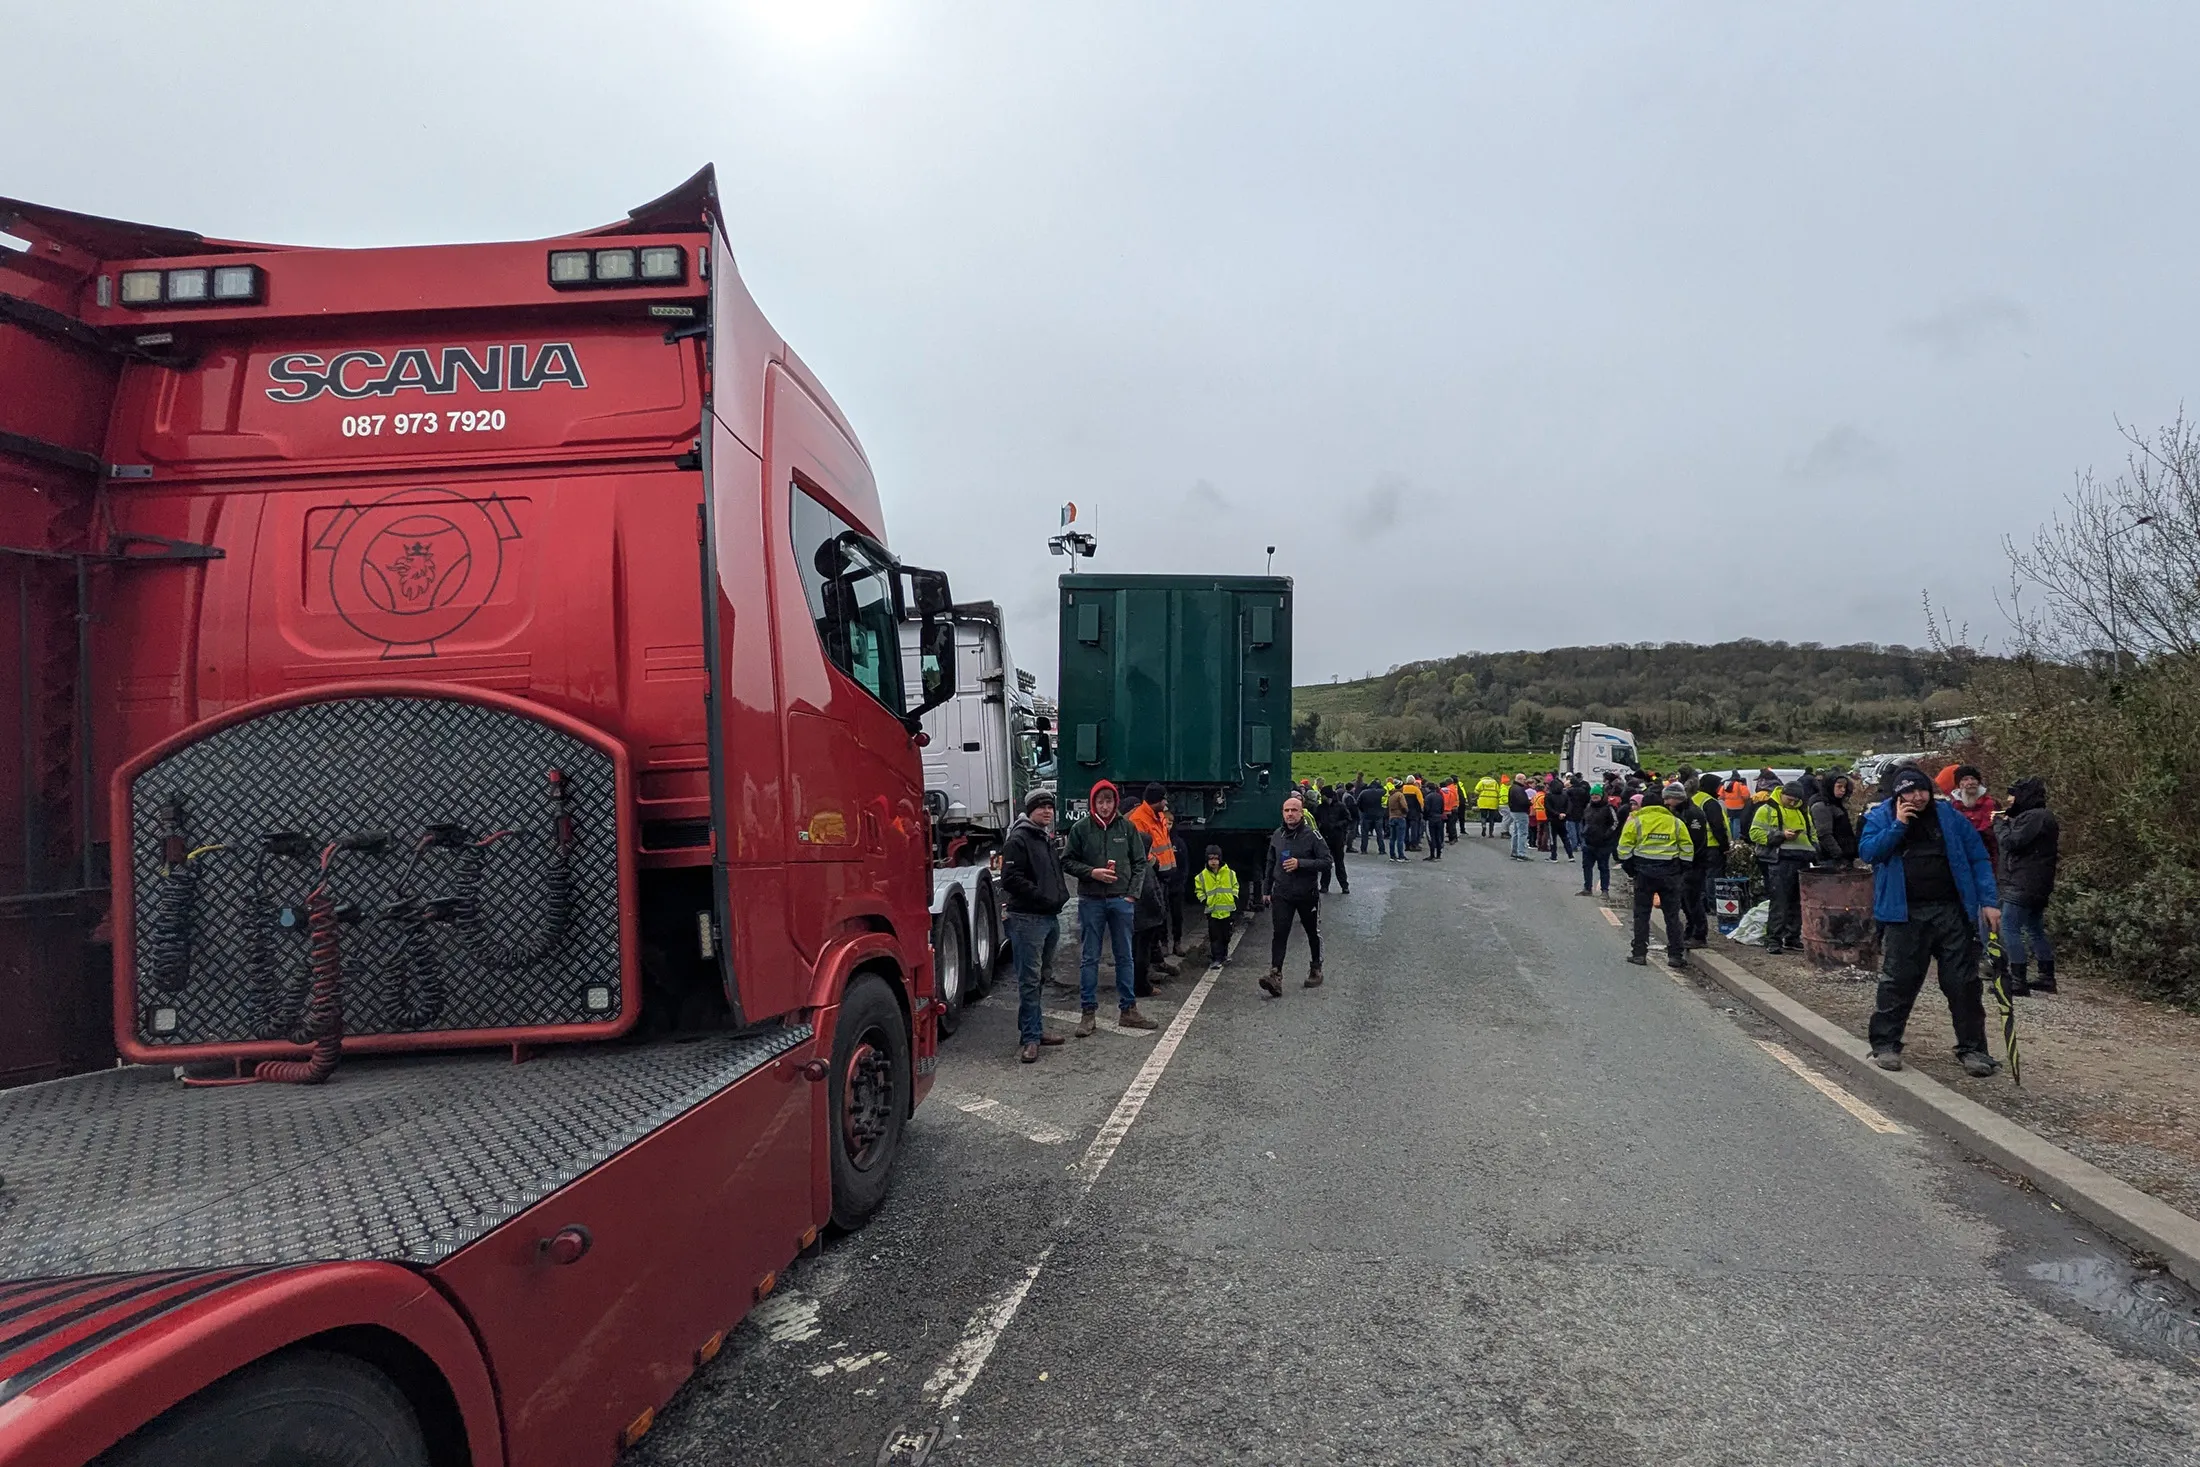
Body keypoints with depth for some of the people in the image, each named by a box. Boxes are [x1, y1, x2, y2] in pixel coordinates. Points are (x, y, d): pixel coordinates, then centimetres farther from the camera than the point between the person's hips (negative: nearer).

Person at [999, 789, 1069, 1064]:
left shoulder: (1048, 839, 18)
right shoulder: (1018, 839, -10)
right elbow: (1011, 879, -19)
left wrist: (1061, 895, 13)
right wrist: (1043, 896, -18)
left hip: (1050, 917, 9)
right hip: (1028, 918, -9)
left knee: (1042, 976, 16)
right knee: (1030, 979, -7)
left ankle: (1034, 1029, 26)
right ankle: (1030, 1038, -2)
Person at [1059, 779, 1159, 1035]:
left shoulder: (1127, 827, 2)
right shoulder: (1080, 829, -2)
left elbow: (1140, 862, 6)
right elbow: (1067, 861, 2)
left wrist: (1132, 893, -2)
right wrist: (1091, 872, -13)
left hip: (1122, 900, 2)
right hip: (1091, 901, -1)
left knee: (1125, 957, 9)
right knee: (1089, 958, 4)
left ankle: (1128, 1010, 20)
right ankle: (1088, 1013, 12)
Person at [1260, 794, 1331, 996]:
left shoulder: (1311, 835, -11)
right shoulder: (1277, 835, 4)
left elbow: (1326, 861, -12)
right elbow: (1270, 863, 14)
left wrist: (1300, 863, -23)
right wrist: (1267, 890, 16)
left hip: (1307, 893, -2)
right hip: (1282, 894, 2)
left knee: (1313, 933, 15)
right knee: (1280, 934, -9)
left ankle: (1315, 970, 34)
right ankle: (1275, 976, -16)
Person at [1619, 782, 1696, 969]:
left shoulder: (1636, 820, 0)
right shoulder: (1676, 822, 6)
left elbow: (1625, 846, -4)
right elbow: (1687, 850, 5)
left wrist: (1629, 867, 5)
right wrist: (1683, 871, 13)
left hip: (1644, 872, -1)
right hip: (1669, 874, 1)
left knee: (1641, 914, 7)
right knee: (1672, 915, 9)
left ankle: (1639, 953, 7)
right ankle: (1675, 955, 10)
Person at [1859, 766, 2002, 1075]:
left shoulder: (1950, 817, 5)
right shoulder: (1880, 818, 2)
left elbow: (1978, 859, 6)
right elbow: (1867, 851, -12)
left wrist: (1990, 901, -1)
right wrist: (1898, 825, -17)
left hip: (1952, 912, 2)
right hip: (1905, 915, -2)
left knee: (1964, 982, 6)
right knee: (1898, 981, 1)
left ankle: (1972, 1048, 17)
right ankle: (1885, 1044, 11)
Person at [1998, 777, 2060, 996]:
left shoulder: (2035, 817, -15)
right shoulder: (2042, 816, 19)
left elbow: (2012, 842, -19)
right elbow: (2018, 843, 17)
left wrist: (2005, 823, -3)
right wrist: (2008, 822, 5)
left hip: (2024, 885, -11)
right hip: (2037, 886, 11)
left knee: (2009, 928, -10)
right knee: (2035, 929, 17)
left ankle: (2018, 980, -11)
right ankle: (2047, 977, 22)